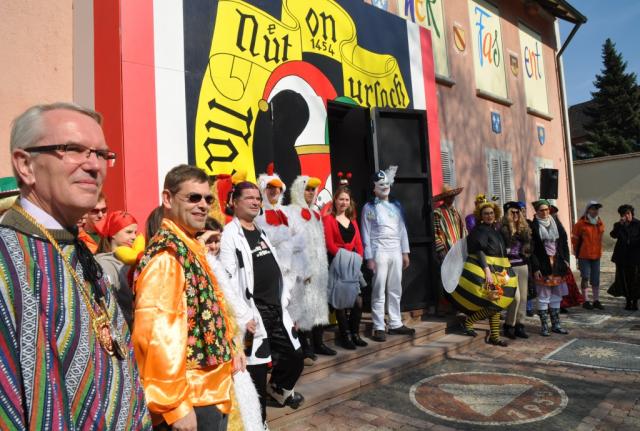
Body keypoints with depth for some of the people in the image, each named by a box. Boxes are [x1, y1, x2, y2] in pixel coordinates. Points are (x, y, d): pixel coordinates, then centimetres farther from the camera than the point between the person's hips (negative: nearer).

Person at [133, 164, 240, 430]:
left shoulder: (190, 248, 9)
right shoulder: (165, 256, -21)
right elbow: (155, 334, -27)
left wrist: (230, 348, 15)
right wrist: (175, 405, -24)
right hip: (190, 401, -9)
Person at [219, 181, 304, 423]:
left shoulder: (261, 232, 16)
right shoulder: (230, 235, -11)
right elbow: (227, 281, -18)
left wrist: (284, 302, 17)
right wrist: (244, 316, -21)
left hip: (276, 310, 8)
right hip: (254, 314, -8)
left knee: (295, 357, 17)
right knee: (257, 369, 0)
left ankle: (279, 388, 46)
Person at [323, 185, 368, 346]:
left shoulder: (352, 220, 17)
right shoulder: (328, 219, -3)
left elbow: (358, 244, 13)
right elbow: (330, 244, -11)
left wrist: (358, 259, -3)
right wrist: (345, 257, -16)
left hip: (353, 264, 6)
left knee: (358, 301, 4)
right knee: (340, 301, 2)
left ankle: (354, 333, 20)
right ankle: (344, 336, 14)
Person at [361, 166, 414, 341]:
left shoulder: (396, 205, 13)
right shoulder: (369, 207, -1)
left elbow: (402, 229, 14)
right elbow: (366, 234, -4)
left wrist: (405, 252, 10)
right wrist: (369, 257, -9)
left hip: (396, 252, 5)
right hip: (379, 252, -5)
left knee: (395, 290, 10)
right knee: (379, 291, -2)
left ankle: (396, 324, 20)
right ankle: (379, 327, 4)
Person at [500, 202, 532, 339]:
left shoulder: (524, 228, 11)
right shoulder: (503, 230, -8)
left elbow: (528, 247, 13)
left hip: (523, 266, 6)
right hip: (510, 267, -6)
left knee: (523, 297, 6)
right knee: (516, 296, -10)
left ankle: (519, 325, 16)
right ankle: (509, 325, 5)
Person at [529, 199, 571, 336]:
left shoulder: (556, 222, 7)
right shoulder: (533, 226, -7)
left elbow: (564, 242, 11)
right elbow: (532, 249, -9)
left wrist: (565, 260, 3)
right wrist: (535, 267, -14)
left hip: (557, 264, 5)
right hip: (543, 265, -5)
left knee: (556, 295, 12)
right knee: (543, 296, 0)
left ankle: (556, 324, 23)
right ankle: (544, 326, 9)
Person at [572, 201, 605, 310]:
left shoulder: (600, 223, 8)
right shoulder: (581, 223, -8)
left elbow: (599, 238, 18)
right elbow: (575, 239, -1)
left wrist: (598, 250, 14)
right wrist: (577, 252, 5)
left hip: (596, 255, 5)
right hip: (584, 256, -5)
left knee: (596, 279, 10)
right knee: (585, 277, 0)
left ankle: (596, 300, 19)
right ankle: (586, 301, 9)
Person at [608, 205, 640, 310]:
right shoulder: (618, 225, 6)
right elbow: (614, 235, -11)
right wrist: (620, 224, -17)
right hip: (622, 256, 2)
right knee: (624, 279, 6)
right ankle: (628, 301, 16)